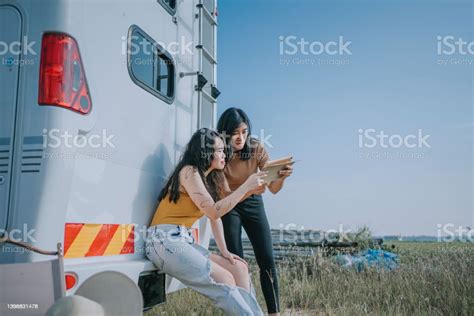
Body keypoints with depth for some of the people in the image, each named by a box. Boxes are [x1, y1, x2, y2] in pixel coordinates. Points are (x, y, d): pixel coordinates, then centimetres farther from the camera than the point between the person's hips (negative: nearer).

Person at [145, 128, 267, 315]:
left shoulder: (208, 178, 15)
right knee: (225, 279, -17)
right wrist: (245, 186, -16)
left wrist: (223, 251, 6)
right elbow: (214, 212, -19)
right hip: (165, 240, -9)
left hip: (184, 240, 9)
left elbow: (215, 217, 14)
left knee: (239, 268, -1)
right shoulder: (189, 172, -12)